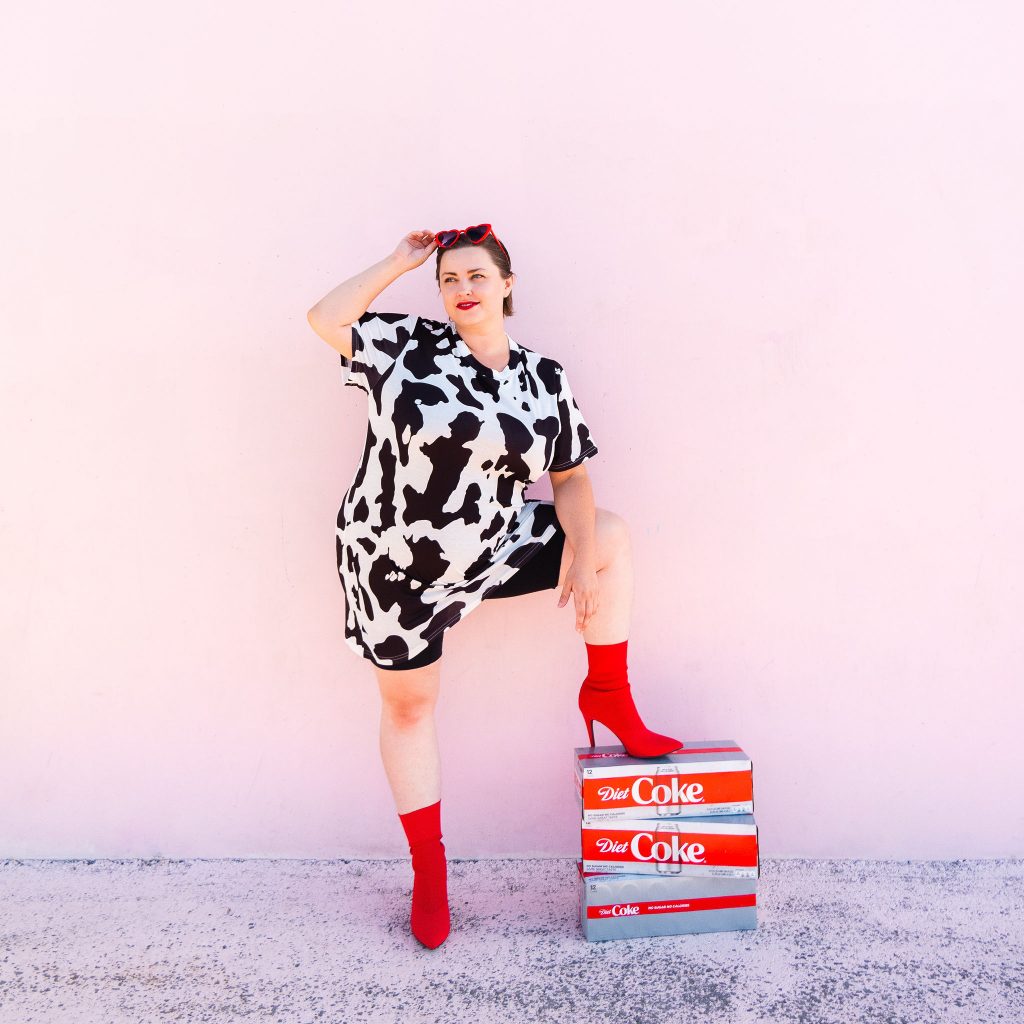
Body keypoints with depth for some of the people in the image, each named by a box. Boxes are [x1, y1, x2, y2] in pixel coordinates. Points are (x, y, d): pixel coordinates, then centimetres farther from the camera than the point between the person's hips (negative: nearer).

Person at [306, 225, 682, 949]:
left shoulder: (544, 378, 1)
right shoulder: (408, 345, -5)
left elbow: (571, 478, 0)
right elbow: (326, 319, -11)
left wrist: (579, 550, -15)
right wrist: (399, 263, -7)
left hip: (493, 549, 3)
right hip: (397, 563, -2)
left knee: (611, 536, -6)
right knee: (409, 705, 7)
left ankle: (609, 699, 6)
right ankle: (429, 870, 25)